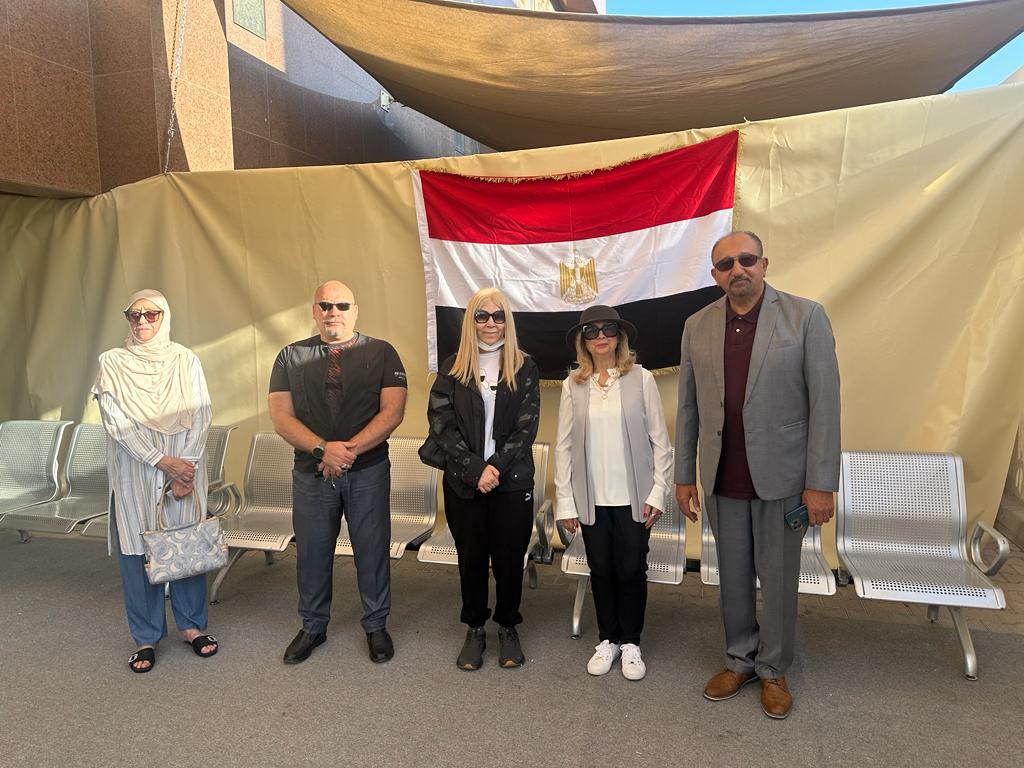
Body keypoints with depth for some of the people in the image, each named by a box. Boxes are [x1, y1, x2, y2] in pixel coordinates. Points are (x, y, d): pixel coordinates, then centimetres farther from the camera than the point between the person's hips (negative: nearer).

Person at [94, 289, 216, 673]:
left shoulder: (185, 360, 5)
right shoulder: (112, 362, 2)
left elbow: (201, 416, -1)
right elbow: (116, 421, -7)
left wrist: (185, 467, -11)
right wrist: (161, 461, -14)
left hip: (184, 468, 1)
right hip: (134, 472, -1)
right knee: (136, 551, 4)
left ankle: (191, 624, 23)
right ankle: (146, 637, 19)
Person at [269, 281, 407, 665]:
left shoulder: (381, 353, 1)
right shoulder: (291, 357, 6)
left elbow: (392, 410, -8)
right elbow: (281, 416, -3)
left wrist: (350, 449, -19)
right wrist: (323, 449, -18)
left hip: (368, 471, -1)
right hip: (311, 472, 2)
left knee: (372, 550, 7)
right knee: (311, 553, 13)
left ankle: (376, 626, 28)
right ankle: (313, 626, 34)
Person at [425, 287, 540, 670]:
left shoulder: (524, 368, 2)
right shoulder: (453, 368, 4)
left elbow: (526, 426, -4)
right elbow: (441, 422, -4)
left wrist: (496, 467, -14)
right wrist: (475, 469, -14)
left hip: (513, 481, 0)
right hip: (463, 482, 1)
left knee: (509, 558, 7)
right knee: (471, 559, 10)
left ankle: (508, 627, 28)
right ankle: (474, 629, 29)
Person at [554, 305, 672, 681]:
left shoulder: (641, 379, -2)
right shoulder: (573, 385, 2)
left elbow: (660, 440, -1)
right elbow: (563, 446, 3)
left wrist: (658, 492, -5)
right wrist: (565, 501, 1)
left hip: (633, 496, -1)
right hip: (591, 498, 2)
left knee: (632, 571, 6)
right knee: (601, 571, 12)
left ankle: (631, 643, 27)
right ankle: (608, 639, 30)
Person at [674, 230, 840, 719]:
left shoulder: (805, 317, -6)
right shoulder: (697, 326, 4)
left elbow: (825, 403, -8)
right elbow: (688, 407, 8)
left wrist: (821, 484, -11)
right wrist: (685, 475, 7)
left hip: (781, 476, -2)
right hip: (722, 480, 3)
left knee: (778, 581, 11)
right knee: (733, 578, 15)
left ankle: (773, 670, 31)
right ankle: (740, 660, 34)